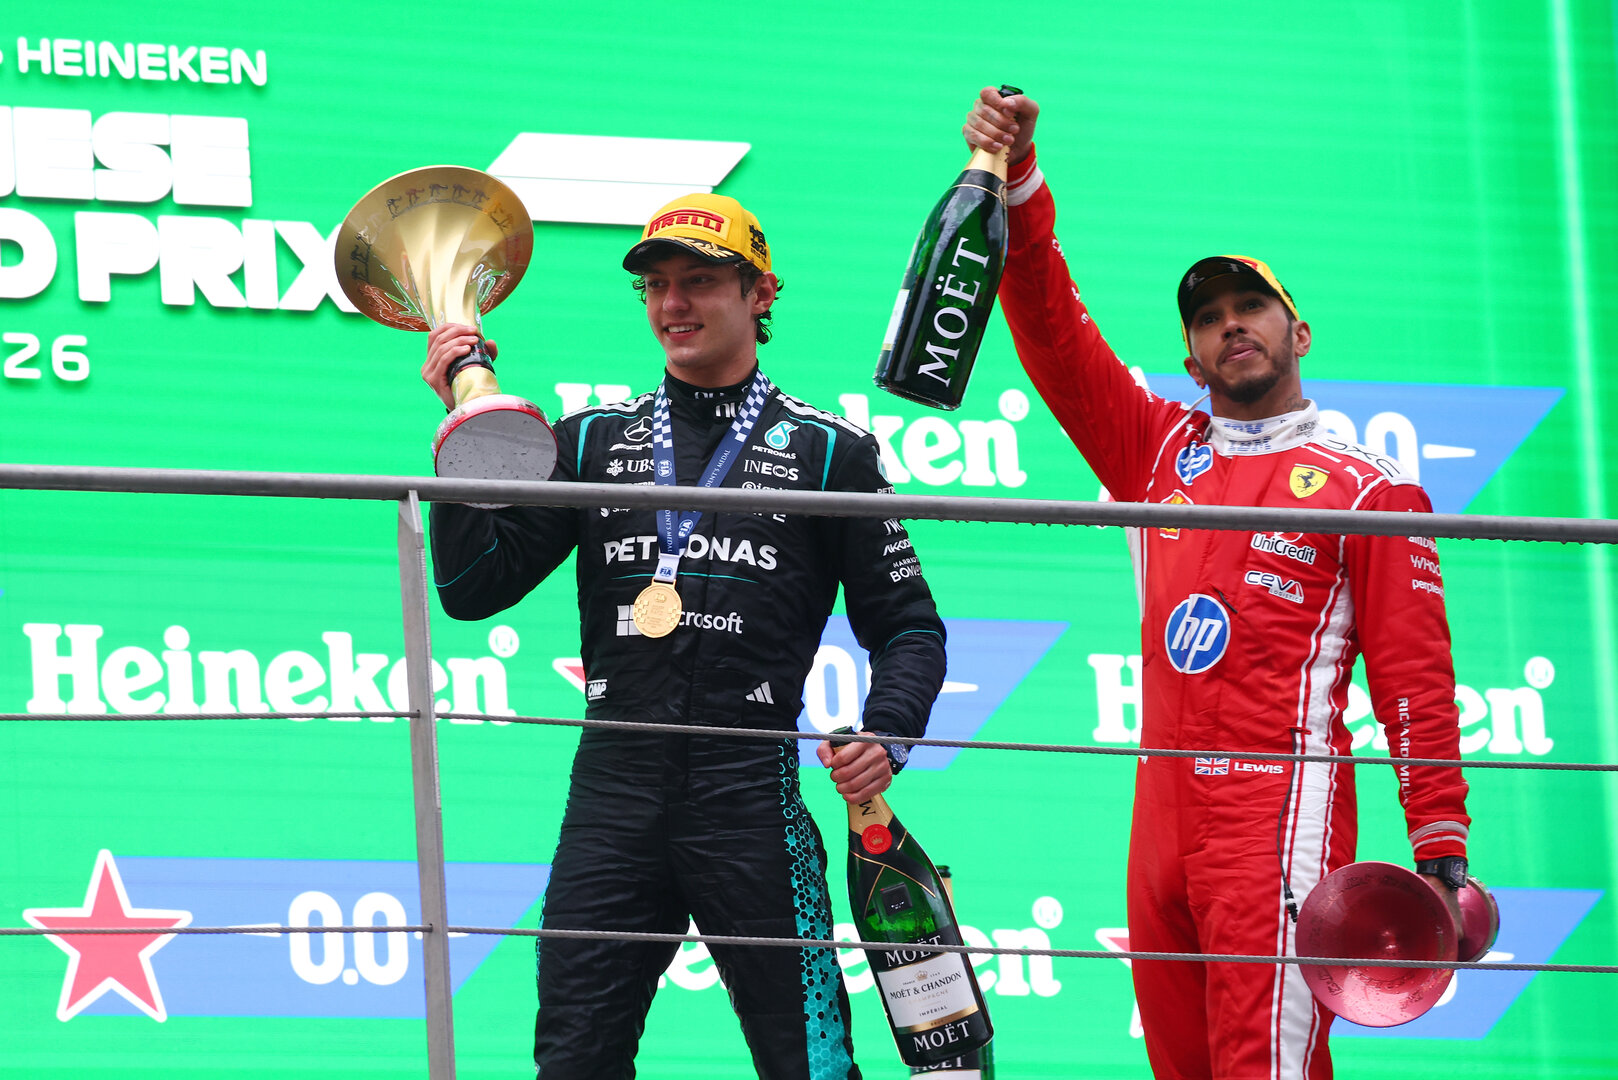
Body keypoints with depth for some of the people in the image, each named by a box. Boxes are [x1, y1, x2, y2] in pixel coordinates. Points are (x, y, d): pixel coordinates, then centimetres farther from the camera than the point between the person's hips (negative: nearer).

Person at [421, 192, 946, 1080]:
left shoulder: (826, 451, 8)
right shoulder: (592, 441, 16)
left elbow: (906, 624, 9)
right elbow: (473, 586, 8)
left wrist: (886, 734, -11)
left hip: (750, 796, -3)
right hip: (613, 795, 3)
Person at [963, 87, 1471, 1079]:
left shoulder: (1368, 489, 3)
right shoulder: (1158, 451, 17)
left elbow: (1415, 678, -1)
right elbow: (1053, 333, 11)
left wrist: (1443, 849, -8)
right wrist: (1017, 181, -2)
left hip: (1278, 820, -5)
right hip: (1162, 828, 5)